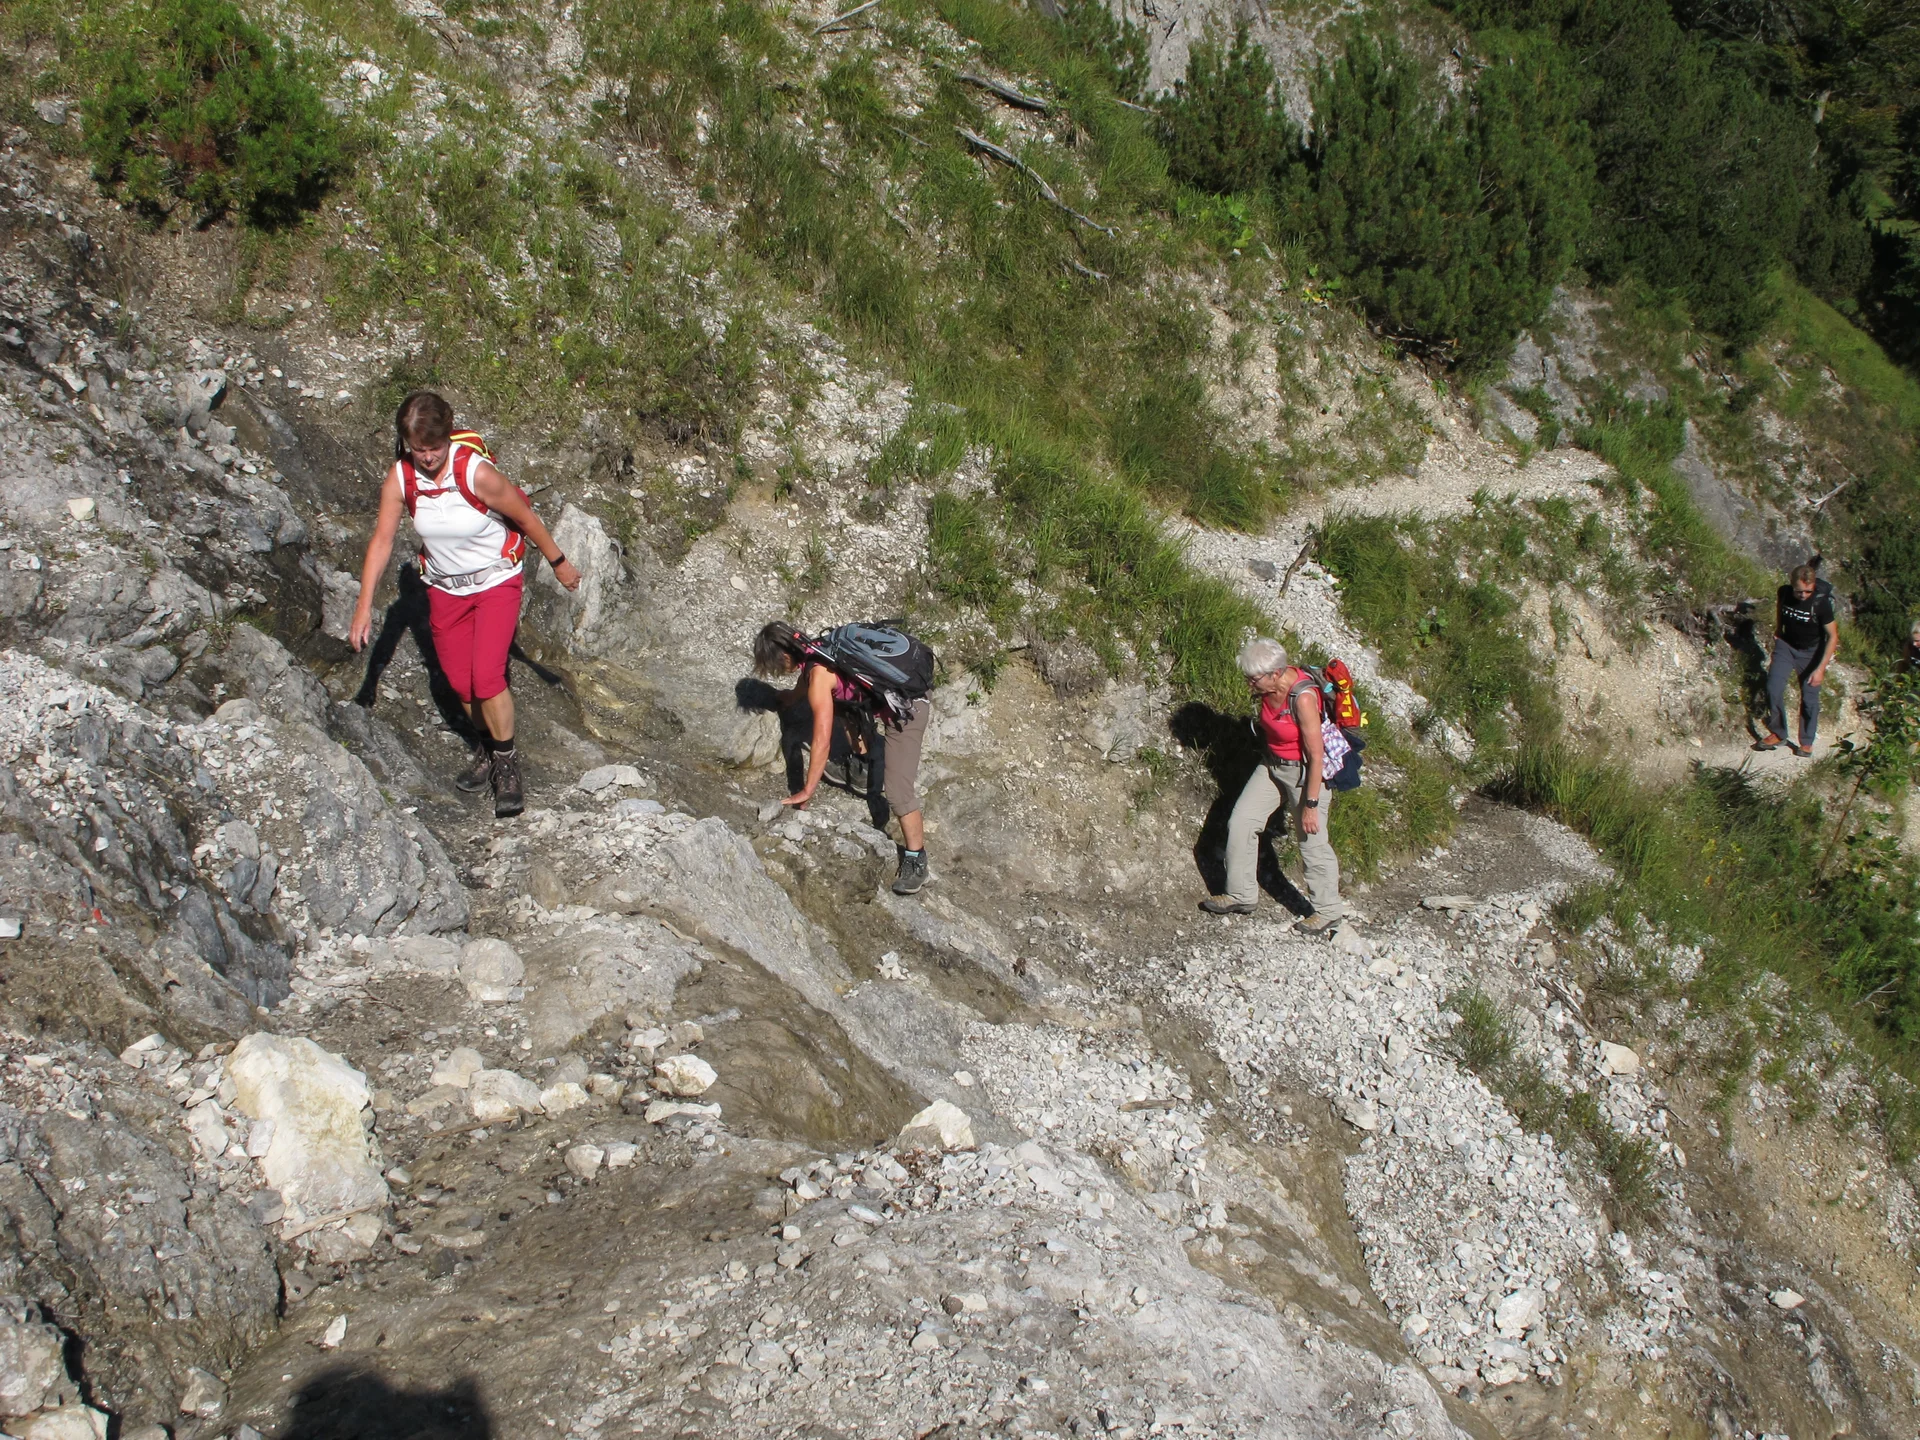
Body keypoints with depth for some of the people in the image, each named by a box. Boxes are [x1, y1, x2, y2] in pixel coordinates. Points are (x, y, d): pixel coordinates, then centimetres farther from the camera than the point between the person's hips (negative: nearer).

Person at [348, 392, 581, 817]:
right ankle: (488, 745, 36)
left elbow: (525, 518, -14)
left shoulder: (476, 472, -27)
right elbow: (382, 541, -8)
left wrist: (559, 563, -3)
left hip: (496, 581, -4)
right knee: (460, 682, 10)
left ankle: (506, 759, 5)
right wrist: (364, 607, -12)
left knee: (486, 676, -16)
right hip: (444, 588, 4)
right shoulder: (400, 478, -15)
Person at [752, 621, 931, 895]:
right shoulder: (814, 652, 3)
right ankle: (864, 755, 47)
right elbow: (801, 688, 30)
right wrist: (781, 704, 49)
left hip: (906, 710, -10)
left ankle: (915, 861, -5)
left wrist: (806, 792, -19)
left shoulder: (819, 674, -24)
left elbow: (822, 742, -26)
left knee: (898, 792, -13)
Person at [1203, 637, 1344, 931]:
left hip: (1304, 772, -8)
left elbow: (1316, 756, -25)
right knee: (1240, 822, 5)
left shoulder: (1303, 697, -31)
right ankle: (1241, 895, 19)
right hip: (1272, 764, 8)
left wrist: (1311, 804, -22)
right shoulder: (1269, 686, -9)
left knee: (1312, 842, 4)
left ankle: (1329, 910, 24)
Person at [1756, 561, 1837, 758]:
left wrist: (1821, 668, -24)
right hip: (1786, 646, 3)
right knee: (1773, 689, -11)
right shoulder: (1784, 593, -16)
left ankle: (1807, 742, 18)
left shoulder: (1821, 602, -25)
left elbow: (1833, 636, -19)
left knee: (1809, 698, 1)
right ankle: (1777, 734, 6)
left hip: (1811, 652, -2)